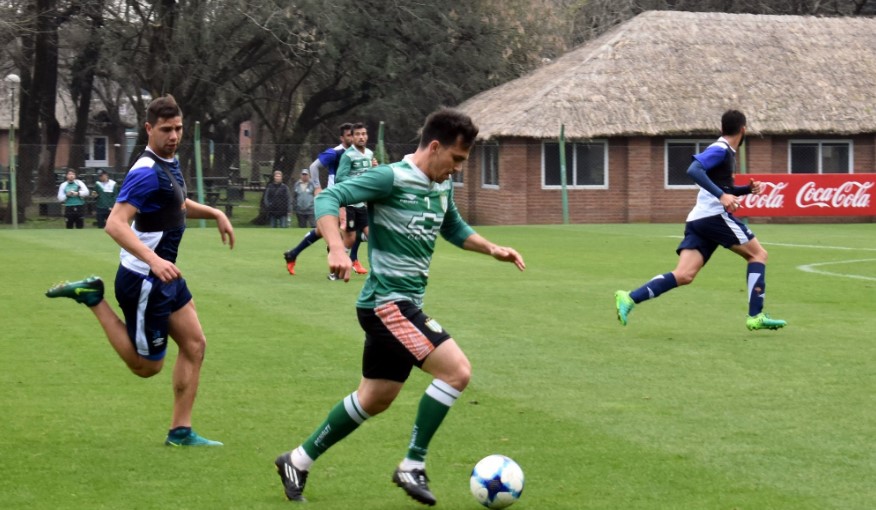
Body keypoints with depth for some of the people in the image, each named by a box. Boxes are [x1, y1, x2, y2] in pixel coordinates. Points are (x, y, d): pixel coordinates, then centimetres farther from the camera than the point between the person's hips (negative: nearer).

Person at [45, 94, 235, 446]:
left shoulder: (170, 163, 9)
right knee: (147, 366, 1)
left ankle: (180, 432, 12)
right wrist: (153, 261, -42)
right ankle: (92, 298, 8)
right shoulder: (147, 172, -22)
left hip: (165, 276, 9)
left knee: (194, 345, 5)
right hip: (143, 281, -9)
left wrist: (215, 213, 16)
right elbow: (115, 223, -32)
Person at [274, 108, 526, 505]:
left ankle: (298, 461, 29)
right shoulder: (392, 178, -15)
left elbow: (454, 229, 29)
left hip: (406, 306, 10)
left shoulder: (442, 188, 11)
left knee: (374, 400, 17)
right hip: (387, 303, -10)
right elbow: (329, 198, -22)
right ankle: (412, 467, -8)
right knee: (457, 370, -18)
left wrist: (492, 250, 16)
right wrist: (337, 248, -37)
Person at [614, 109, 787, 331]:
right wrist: (721, 195, -27)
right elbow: (693, 170, -23)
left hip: (698, 220, 9)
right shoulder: (720, 149, -7)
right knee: (758, 254, 2)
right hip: (714, 215, -9)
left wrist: (748, 188, 20)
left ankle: (629, 298, -16)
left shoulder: (726, 152, 23)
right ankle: (755, 316, -4)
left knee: (684, 275, -4)